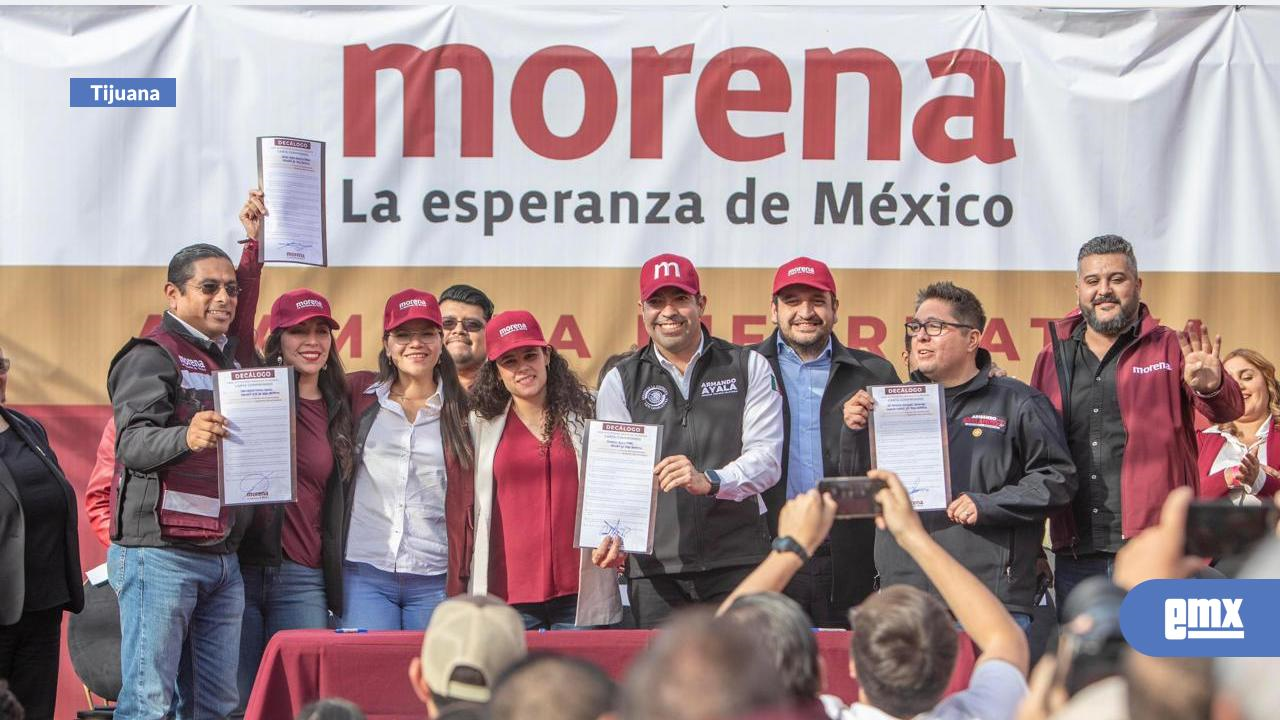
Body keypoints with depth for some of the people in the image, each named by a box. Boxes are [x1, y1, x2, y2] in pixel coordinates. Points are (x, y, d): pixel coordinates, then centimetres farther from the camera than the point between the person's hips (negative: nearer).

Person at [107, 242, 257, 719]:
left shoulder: (229, 358, 20)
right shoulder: (153, 355, -5)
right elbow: (132, 443, -19)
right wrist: (186, 437, -38)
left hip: (223, 556, 8)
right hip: (159, 553, -8)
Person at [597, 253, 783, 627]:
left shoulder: (749, 368, 9)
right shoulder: (620, 382, 12)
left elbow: (766, 458, -2)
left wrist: (709, 481, -21)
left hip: (737, 564, -1)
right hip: (654, 565, 1)